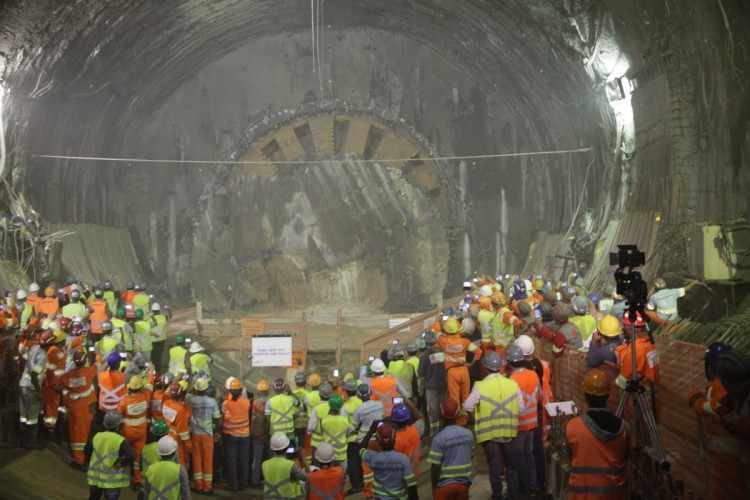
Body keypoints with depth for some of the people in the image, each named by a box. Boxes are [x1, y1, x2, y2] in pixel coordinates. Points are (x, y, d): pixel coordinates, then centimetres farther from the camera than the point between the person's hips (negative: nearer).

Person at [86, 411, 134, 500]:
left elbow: (87, 451, 11)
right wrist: (121, 463, -9)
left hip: (95, 476, 5)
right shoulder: (120, 441, -18)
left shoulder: (97, 437, -2)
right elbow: (131, 456, -27)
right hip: (112, 479, -5)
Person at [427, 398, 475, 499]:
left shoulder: (439, 438, -16)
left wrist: (434, 486, -2)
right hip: (464, 482, 4)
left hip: (445, 484, -4)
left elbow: (435, 466, -15)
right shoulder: (468, 434, -1)